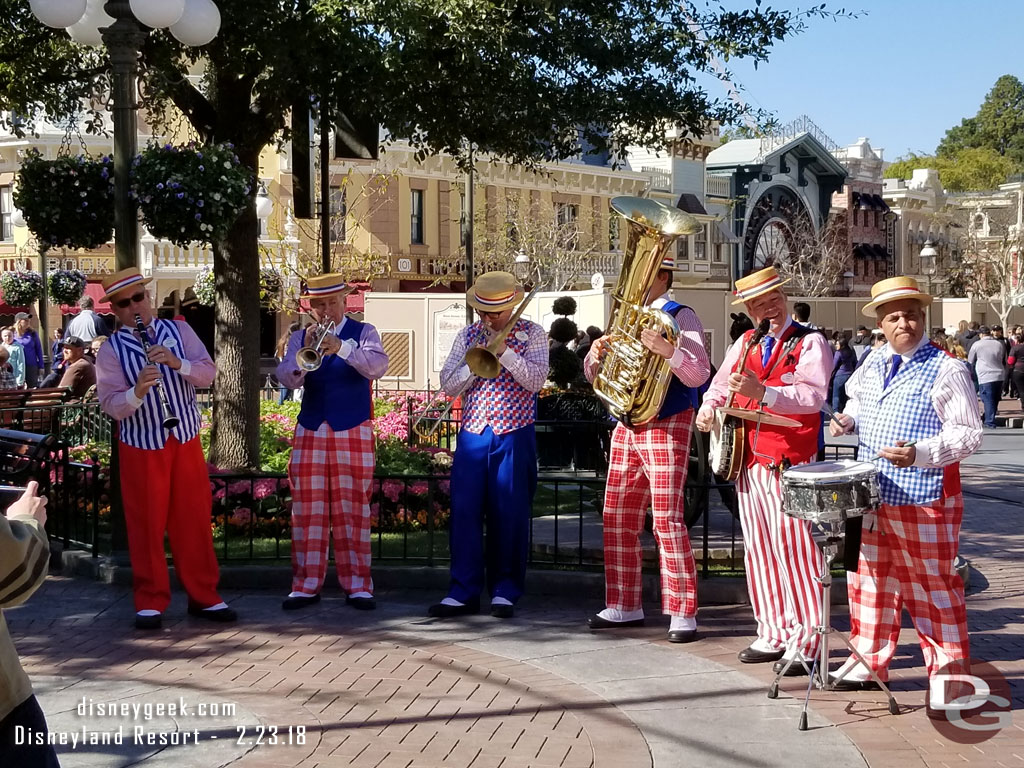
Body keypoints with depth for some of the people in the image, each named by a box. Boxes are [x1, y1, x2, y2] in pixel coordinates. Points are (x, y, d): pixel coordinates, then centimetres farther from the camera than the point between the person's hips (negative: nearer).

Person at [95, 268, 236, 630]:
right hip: (141, 447, -2)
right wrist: (137, 391, -33)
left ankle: (204, 596, 16)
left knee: (194, 519, 6)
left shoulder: (178, 330, 4)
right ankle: (151, 601, 13)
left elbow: (208, 373, -4)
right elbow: (111, 405, -13)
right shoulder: (111, 350, -5)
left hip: (186, 440, 2)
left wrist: (177, 363, -22)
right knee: (146, 524, 2)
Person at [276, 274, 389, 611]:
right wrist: (306, 350, -21)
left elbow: (378, 366, -14)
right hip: (310, 432, 2)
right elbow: (287, 378, -3)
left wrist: (341, 347, -29)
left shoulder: (363, 332, 5)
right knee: (307, 511, 2)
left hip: (353, 433, -2)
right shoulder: (300, 337, 10)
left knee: (353, 510, 0)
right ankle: (306, 584, 8)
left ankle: (357, 585, 5)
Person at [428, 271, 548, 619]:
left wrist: (504, 351, -19)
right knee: (464, 511, -1)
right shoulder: (467, 336, 11)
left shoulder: (531, 334, 3)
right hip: (473, 434, 3)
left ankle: (505, 592, 11)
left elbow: (535, 380, -10)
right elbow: (448, 384, 4)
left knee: (510, 514, 1)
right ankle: (463, 592, 5)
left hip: (514, 437, -2)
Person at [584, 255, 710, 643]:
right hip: (627, 427, 8)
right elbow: (596, 376, 16)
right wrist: (596, 354, -7)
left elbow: (698, 375, -17)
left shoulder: (681, 317, -6)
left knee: (667, 519, -10)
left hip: (667, 426, -7)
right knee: (617, 518, 8)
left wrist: (667, 350, -34)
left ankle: (683, 614, -5)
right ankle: (624, 606, 18)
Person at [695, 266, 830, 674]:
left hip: (789, 462, -7)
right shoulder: (745, 344, 16)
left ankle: (804, 643, -4)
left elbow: (812, 395, -19)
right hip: (747, 459, 7)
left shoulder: (810, 343, -4)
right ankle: (774, 635, 20)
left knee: (794, 548, -9)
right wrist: (709, 406, 7)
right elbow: (720, 383, 28)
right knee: (758, 549, 11)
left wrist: (763, 391, -32)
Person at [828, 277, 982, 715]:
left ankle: (950, 670, 14)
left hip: (924, 499, -6)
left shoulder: (947, 370, -10)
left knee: (932, 585, 1)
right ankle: (870, 662, 27)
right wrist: (848, 421, 7)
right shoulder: (872, 366, 11)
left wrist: (920, 454, -25)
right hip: (872, 494, 7)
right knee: (870, 577, 14)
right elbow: (857, 402, 29)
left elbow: (968, 434, -13)